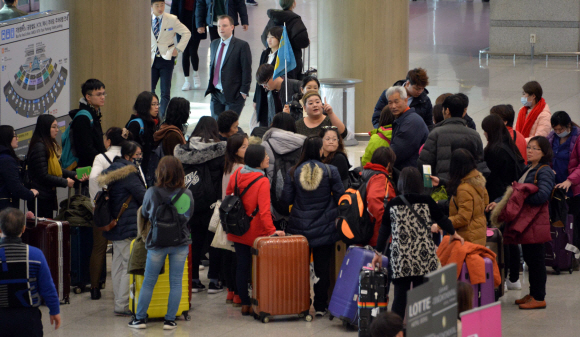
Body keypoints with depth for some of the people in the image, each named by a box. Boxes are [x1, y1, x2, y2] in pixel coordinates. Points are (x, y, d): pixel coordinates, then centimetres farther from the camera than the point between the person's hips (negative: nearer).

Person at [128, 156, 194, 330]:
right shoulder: (187, 194, -7)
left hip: (157, 243, -1)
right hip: (181, 243, 1)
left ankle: (140, 318, 15)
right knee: (176, 282, 7)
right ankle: (170, 320, 9)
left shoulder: (152, 193, -12)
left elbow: (144, 214, 4)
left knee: (148, 281, 10)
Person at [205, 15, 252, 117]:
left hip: (233, 95, -6)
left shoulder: (241, 45, -8)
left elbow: (246, 70, -9)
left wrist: (243, 91, -13)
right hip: (216, 94, 6)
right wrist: (210, 86, 13)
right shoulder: (214, 44, 13)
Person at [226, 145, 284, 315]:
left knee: (242, 266, 11)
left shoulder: (237, 174, -1)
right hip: (255, 233, -6)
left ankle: (245, 303, 16)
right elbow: (264, 210, -26)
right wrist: (271, 230, -27)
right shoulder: (262, 182, -20)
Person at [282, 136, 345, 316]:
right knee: (322, 266, 6)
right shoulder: (330, 171, -10)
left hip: (299, 227, 1)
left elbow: (286, 198, -2)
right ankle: (320, 306, 9)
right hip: (324, 227, -1)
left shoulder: (293, 172, -5)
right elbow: (340, 198, -6)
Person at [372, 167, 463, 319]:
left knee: (400, 295, 1)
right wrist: (453, 233, 31)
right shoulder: (426, 201, -1)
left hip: (400, 259, 1)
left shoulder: (393, 204, 3)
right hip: (424, 259, -1)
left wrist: (378, 252, 19)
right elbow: (441, 219, 12)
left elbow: (384, 230, 9)